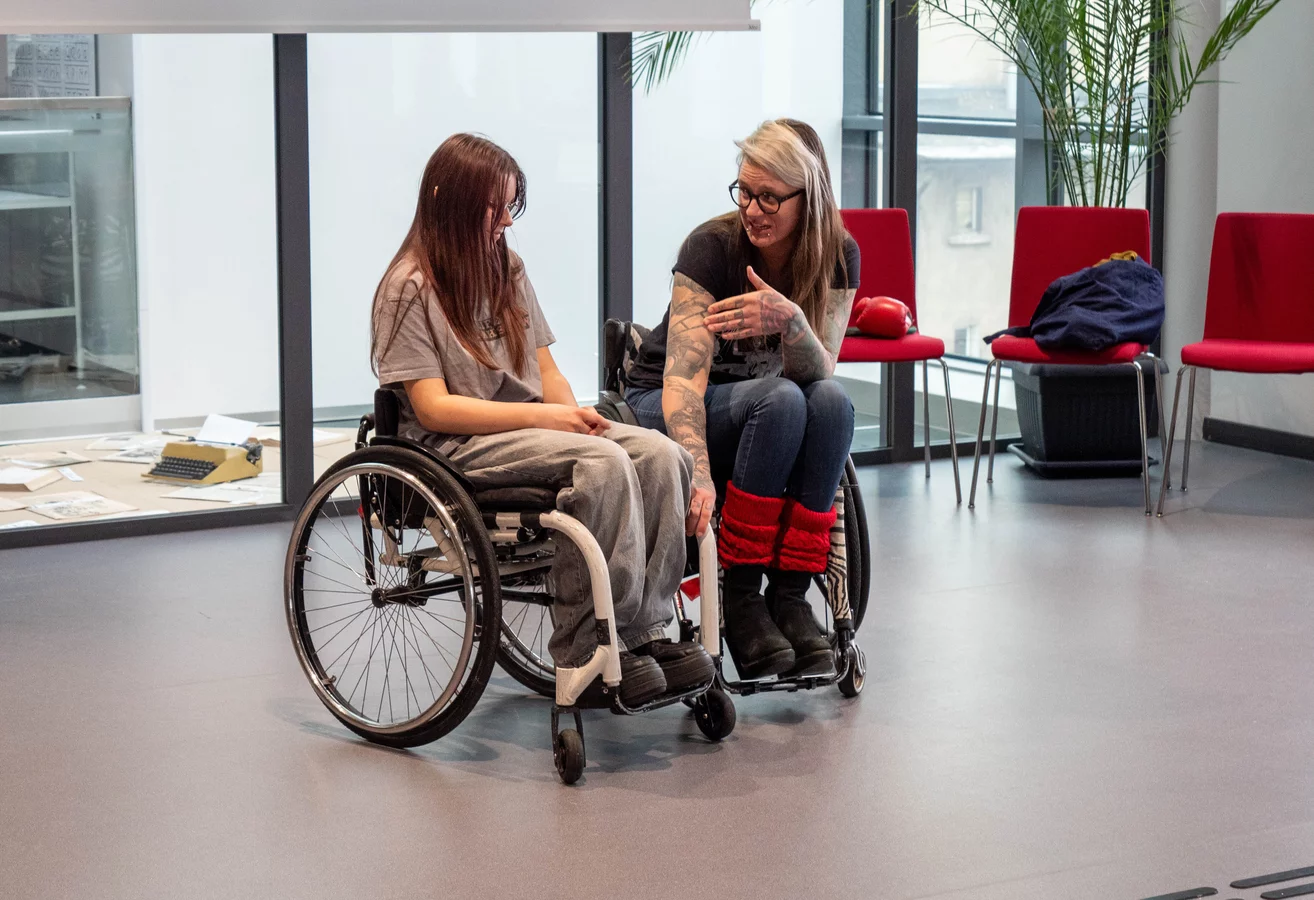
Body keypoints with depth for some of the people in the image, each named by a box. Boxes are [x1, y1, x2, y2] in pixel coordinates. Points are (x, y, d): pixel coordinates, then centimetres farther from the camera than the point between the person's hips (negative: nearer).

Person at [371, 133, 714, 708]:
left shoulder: (507, 270, 18)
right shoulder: (410, 288, -5)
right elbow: (433, 407, -13)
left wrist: (574, 415, -6)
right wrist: (544, 416, -19)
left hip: (530, 426, 7)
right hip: (457, 446, -7)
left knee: (661, 455, -19)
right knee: (604, 463, -32)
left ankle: (643, 632, -21)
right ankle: (587, 654, -29)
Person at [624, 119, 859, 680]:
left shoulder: (838, 257, -11)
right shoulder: (712, 247, -21)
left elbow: (818, 373, -22)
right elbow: (683, 376, -31)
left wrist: (789, 321, -44)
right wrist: (698, 474, -47)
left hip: (765, 410, 4)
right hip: (660, 407, -3)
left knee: (831, 402, -30)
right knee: (781, 400, -33)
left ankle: (790, 594, -26)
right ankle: (739, 593, -26)